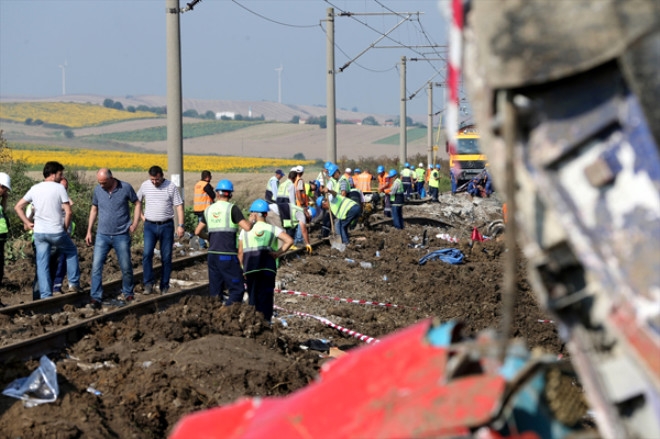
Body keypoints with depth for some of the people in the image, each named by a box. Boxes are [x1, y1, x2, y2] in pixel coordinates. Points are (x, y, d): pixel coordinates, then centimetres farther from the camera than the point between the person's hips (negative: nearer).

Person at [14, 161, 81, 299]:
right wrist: (65, 229, 2)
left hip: (39, 233, 3)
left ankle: (45, 295, 5)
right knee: (71, 252, 22)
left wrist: (27, 223, 10)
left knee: (42, 264, 8)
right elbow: (68, 212, -10)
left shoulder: (35, 189, 6)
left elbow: (17, 207, 9)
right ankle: (74, 283, 21)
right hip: (56, 232, -3)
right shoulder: (59, 188, -7)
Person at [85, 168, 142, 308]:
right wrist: (89, 231, 11)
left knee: (126, 267, 7)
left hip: (121, 235, -2)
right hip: (102, 235, 2)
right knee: (96, 266, -8)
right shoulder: (97, 190, -1)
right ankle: (96, 297, -5)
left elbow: (137, 204, 5)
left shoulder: (126, 188, -9)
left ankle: (128, 293, 28)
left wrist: (135, 224, -4)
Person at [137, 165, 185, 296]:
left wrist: (181, 225, -10)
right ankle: (148, 284, -10)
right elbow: (137, 202, 20)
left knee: (166, 257, 3)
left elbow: (179, 206, -4)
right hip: (150, 226, 1)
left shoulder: (171, 187, -5)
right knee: (147, 254, -15)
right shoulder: (145, 186, 2)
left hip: (166, 226, -1)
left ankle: (164, 287, 12)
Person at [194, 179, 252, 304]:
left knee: (215, 291, 11)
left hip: (212, 255, 6)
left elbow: (198, 232, 16)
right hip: (227, 256, -6)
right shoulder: (232, 209, -7)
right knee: (237, 289, -4)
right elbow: (247, 227, -15)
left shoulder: (209, 210, 10)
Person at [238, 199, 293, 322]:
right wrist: (278, 253, -2)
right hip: (268, 267, -1)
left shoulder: (245, 230, 7)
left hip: (250, 268, 1)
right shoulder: (273, 229, 6)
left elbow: (240, 252, 4)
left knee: (253, 295, 11)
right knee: (266, 296, 1)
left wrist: (244, 268, 12)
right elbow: (289, 241, -7)